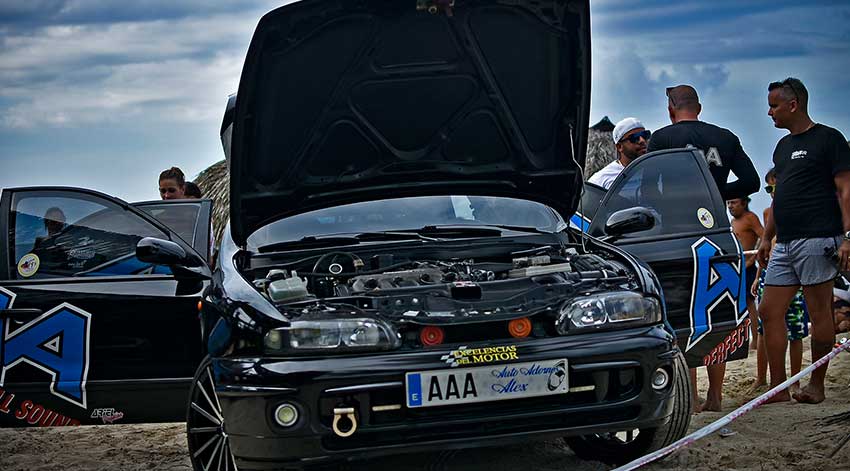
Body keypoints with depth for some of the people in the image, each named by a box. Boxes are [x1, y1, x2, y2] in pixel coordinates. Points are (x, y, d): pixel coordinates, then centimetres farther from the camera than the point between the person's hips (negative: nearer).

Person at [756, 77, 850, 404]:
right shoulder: (783, 147, 20)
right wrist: (767, 238, 21)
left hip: (817, 239, -8)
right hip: (785, 243, 8)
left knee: (819, 312, -2)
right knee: (769, 311, 3)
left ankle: (816, 385, 6)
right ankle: (778, 388, 6)